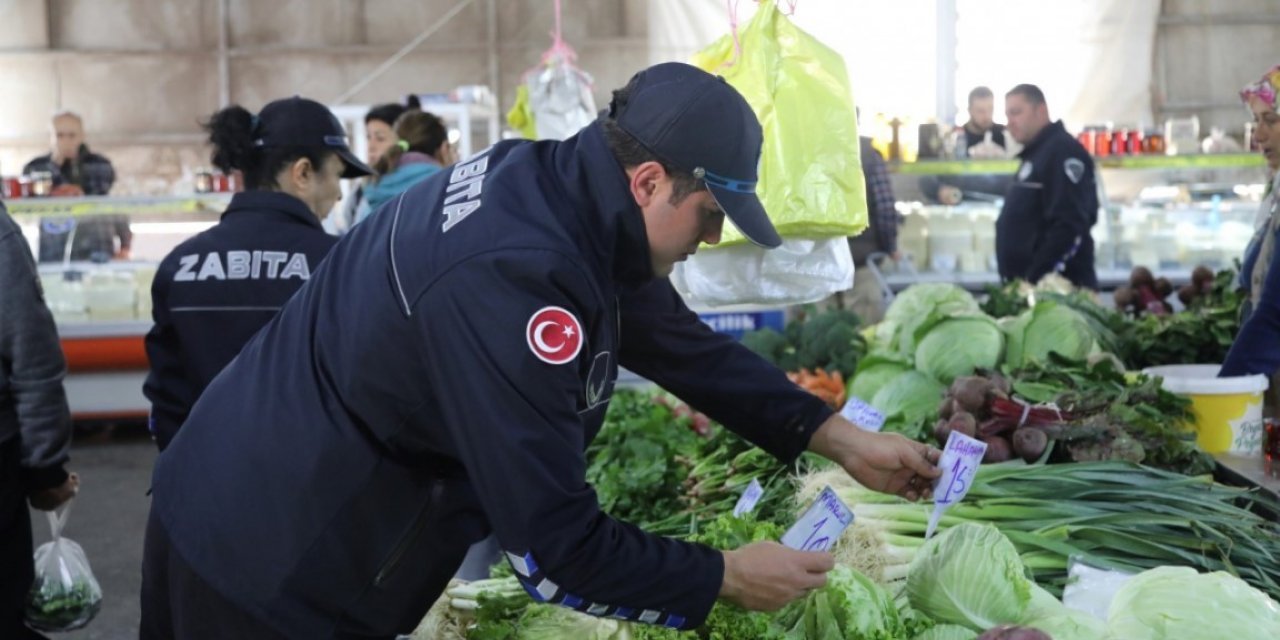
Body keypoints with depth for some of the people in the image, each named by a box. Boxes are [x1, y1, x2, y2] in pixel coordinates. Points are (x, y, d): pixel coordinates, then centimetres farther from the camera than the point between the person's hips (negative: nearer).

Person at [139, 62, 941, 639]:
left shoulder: (560, 189, -4)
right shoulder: (511, 276, -32)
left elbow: (684, 345, 10)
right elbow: (558, 550, -27)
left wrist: (840, 438, 6)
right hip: (269, 568, -9)